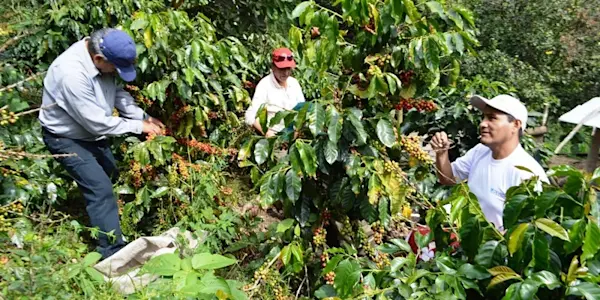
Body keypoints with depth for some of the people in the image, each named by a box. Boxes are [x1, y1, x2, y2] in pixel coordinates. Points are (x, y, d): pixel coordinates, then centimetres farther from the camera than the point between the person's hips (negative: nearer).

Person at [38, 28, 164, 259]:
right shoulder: (72, 73, -38)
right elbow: (98, 122, -32)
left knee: (113, 178, 20)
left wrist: (143, 117, -11)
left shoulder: (101, 57, -13)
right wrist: (138, 126, -22)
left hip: (91, 133, 9)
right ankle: (114, 252, -7)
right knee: (101, 189, -15)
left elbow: (116, 92, 0)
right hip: (66, 138, -9)